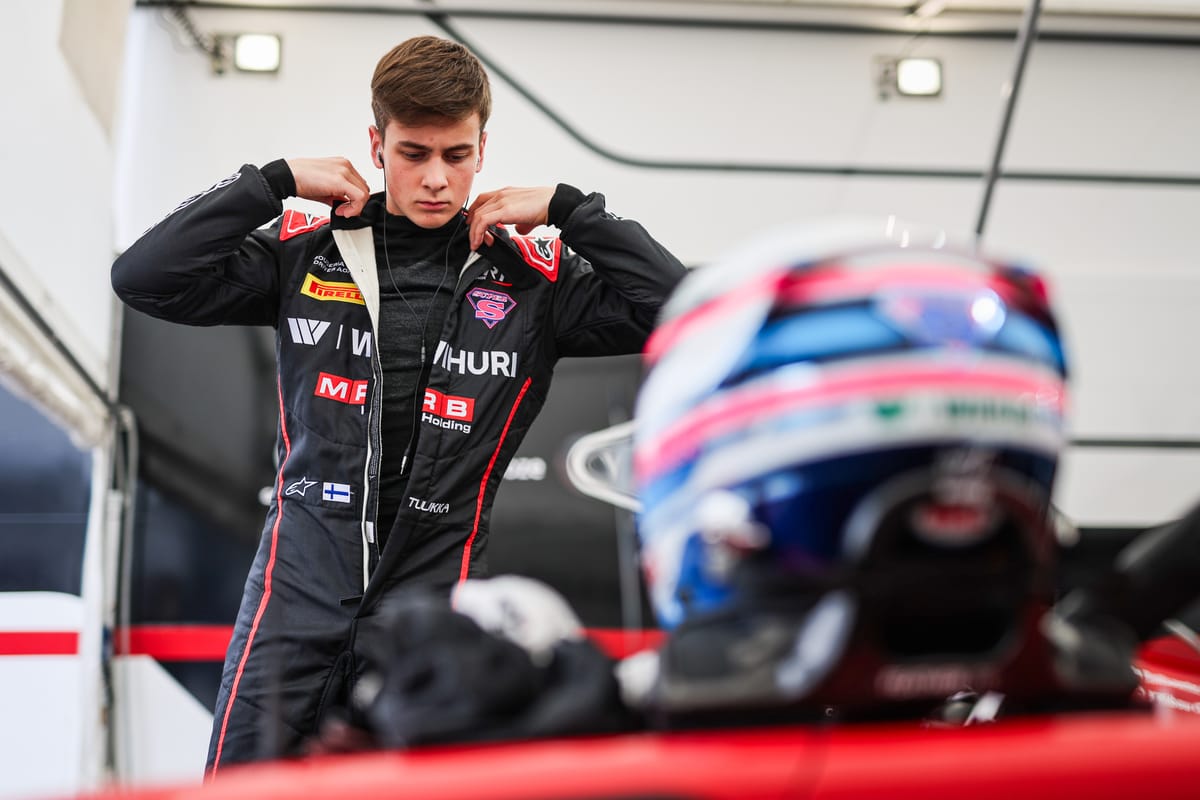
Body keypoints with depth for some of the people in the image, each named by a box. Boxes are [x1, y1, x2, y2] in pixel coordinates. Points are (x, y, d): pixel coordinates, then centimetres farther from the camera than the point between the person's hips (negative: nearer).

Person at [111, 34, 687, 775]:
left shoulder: (532, 281, 1)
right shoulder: (306, 256, 2)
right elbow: (143, 278, -5)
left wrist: (568, 208, -6)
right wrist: (277, 181, -6)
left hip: (432, 602, 0)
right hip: (297, 591, 1)